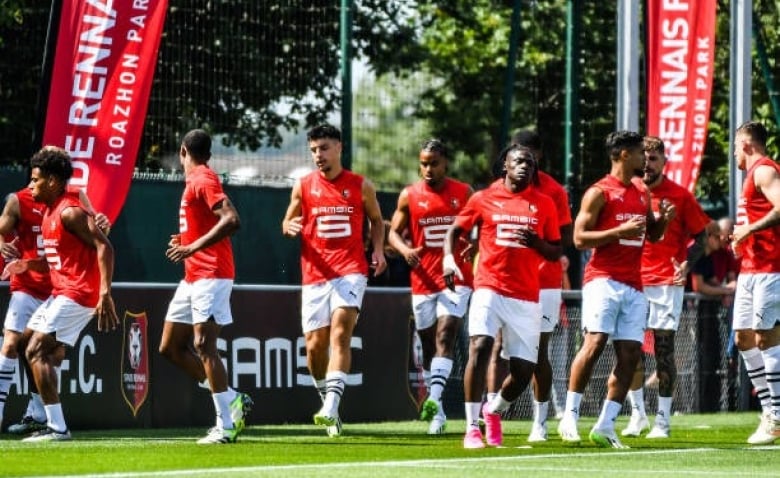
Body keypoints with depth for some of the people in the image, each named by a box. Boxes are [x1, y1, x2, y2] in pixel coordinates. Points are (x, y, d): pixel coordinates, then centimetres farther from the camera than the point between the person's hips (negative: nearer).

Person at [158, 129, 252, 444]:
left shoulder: (203, 180, -12)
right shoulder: (195, 181, 17)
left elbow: (231, 220, -25)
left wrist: (193, 247, -26)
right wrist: (185, 240, 16)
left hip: (210, 274, -10)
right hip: (193, 277, 10)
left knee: (203, 345, -15)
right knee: (170, 347, 10)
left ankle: (226, 425, -16)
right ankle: (233, 400, 12)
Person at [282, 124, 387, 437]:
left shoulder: (361, 186, 5)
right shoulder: (303, 186, 7)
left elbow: (376, 220, 19)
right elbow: (287, 222, 14)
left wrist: (378, 249, 2)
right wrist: (290, 227, -10)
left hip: (351, 271, -2)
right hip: (315, 275, 3)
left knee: (340, 333, -19)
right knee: (315, 345, 2)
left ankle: (331, 409, -28)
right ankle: (328, 403, 25)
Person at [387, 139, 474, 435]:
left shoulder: (464, 194, 4)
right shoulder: (409, 196, 5)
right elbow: (393, 232, 8)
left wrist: (474, 247, -11)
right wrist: (405, 250, -14)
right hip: (423, 282, 2)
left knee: (445, 336, -18)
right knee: (428, 344, 7)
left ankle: (434, 400, -31)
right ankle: (437, 411, 17)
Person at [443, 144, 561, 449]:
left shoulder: (544, 204, 9)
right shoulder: (484, 199, 6)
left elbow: (556, 253, 12)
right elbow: (455, 230, 13)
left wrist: (536, 242, -10)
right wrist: (448, 257, -7)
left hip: (526, 297, 2)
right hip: (489, 289, -2)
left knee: (524, 369, 0)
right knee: (480, 347, -23)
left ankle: (495, 410, 33)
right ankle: (472, 428, -17)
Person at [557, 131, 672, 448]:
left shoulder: (643, 194, 19)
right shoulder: (599, 193, -4)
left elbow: (653, 235, 30)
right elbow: (579, 237, -9)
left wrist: (663, 218, 8)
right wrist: (619, 231, -18)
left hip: (633, 285, 7)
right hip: (603, 280, -7)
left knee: (630, 355, -1)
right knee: (594, 343, -19)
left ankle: (605, 427, 3)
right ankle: (569, 417, -10)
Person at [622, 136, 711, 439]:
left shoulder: (680, 196, 0)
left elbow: (700, 236, 3)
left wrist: (687, 264, -13)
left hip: (667, 283, -3)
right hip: (633, 283, 3)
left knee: (664, 350, -3)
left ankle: (663, 420, 2)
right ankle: (637, 414, 12)